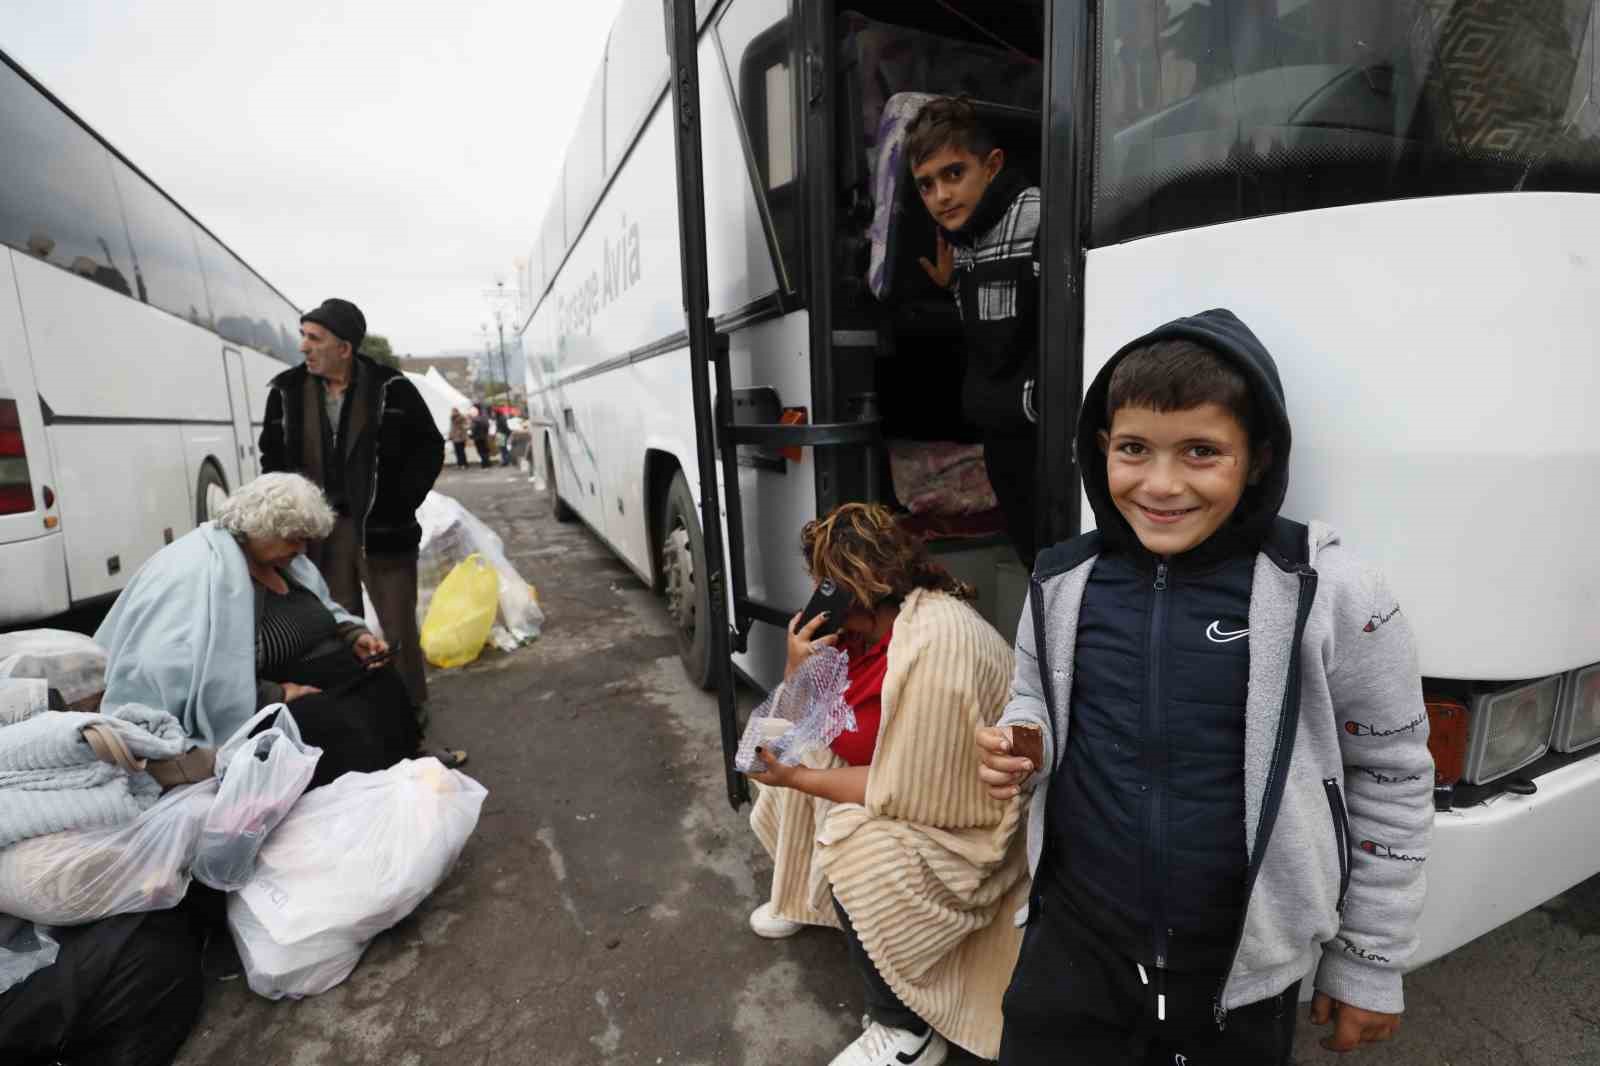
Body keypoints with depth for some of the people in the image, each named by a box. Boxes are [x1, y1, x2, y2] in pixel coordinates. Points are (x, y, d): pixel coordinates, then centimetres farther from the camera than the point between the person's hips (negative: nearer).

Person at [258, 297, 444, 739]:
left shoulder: (392, 387, -6)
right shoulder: (286, 391, 4)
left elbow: (429, 447, 0)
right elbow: (272, 455, 13)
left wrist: (400, 503, -7)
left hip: (381, 530, -3)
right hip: (318, 531, 3)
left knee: (397, 626, 5)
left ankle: (412, 708, 20)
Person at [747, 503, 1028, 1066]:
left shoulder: (935, 645, -33)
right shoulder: (863, 623, -5)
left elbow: (906, 793, -30)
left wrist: (796, 777, -22)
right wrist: (798, 672, -21)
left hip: (964, 818, -9)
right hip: (894, 781, 9)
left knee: (860, 853, -28)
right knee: (792, 767, 4)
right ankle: (812, 893, 30)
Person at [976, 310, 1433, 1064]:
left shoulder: (1329, 595, -15)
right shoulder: (1063, 582, -7)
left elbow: (1389, 784, -4)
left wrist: (1368, 962, 2)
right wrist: (1015, 752, -12)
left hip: (1242, 969, -1)